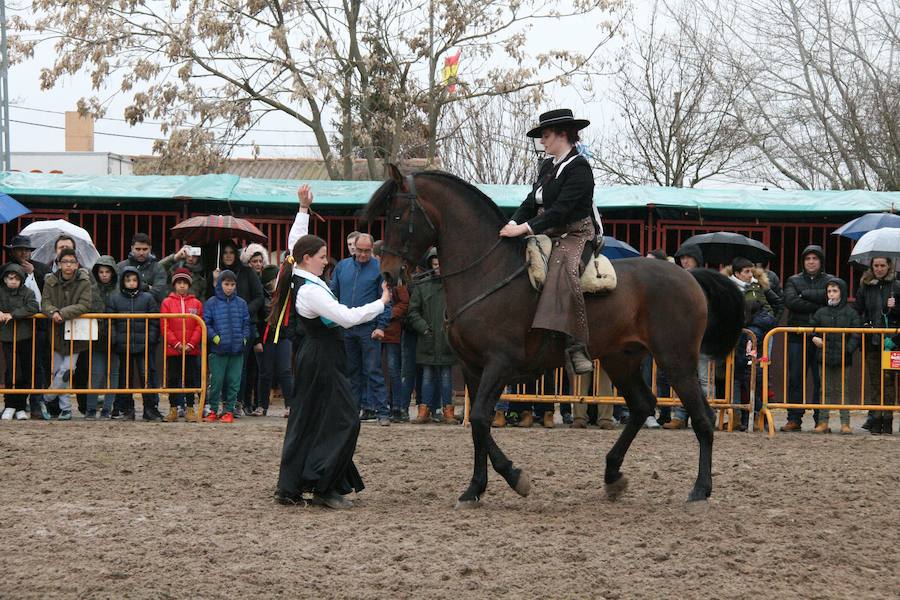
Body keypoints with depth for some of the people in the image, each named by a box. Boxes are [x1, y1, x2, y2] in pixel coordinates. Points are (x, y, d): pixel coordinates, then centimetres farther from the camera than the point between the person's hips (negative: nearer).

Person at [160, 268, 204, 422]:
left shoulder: (196, 304, 5)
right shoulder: (167, 303, 2)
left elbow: (199, 327, 2)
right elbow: (165, 327, -2)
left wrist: (191, 344, -9)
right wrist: (176, 344, -11)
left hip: (191, 350, 0)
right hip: (172, 350, 0)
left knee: (190, 379, 5)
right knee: (172, 379, 4)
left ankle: (190, 408, 11)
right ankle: (173, 409, 10)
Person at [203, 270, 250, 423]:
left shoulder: (241, 303, 9)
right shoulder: (211, 303, 1)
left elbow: (246, 324, 14)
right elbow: (206, 324, 0)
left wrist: (244, 338, -1)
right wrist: (215, 337, -13)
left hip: (237, 349, 2)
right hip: (217, 350, -2)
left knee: (233, 382, 3)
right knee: (216, 381, -1)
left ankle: (229, 410, 12)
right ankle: (213, 409, 12)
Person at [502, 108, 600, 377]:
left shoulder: (579, 168, -12)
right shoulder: (548, 165, 16)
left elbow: (561, 209, -21)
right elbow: (532, 201, 15)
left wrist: (525, 228, -27)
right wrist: (513, 224, -4)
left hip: (575, 236, -10)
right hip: (547, 235, 10)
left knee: (562, 273, -36)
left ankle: (576, 348, -42)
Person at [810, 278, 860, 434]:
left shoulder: (851, 313, 0)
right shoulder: (821, 313, 8)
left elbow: (856, 335, -3)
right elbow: (811, 327, 17)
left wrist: (848, 350, -14)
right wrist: (814, 338, -2)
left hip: (842, 357, -2)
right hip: (825, 356, 2)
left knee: (841, 390, 1)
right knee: (826, 390, 6)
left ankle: (845, 423, 5)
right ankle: (823, 422, 8)